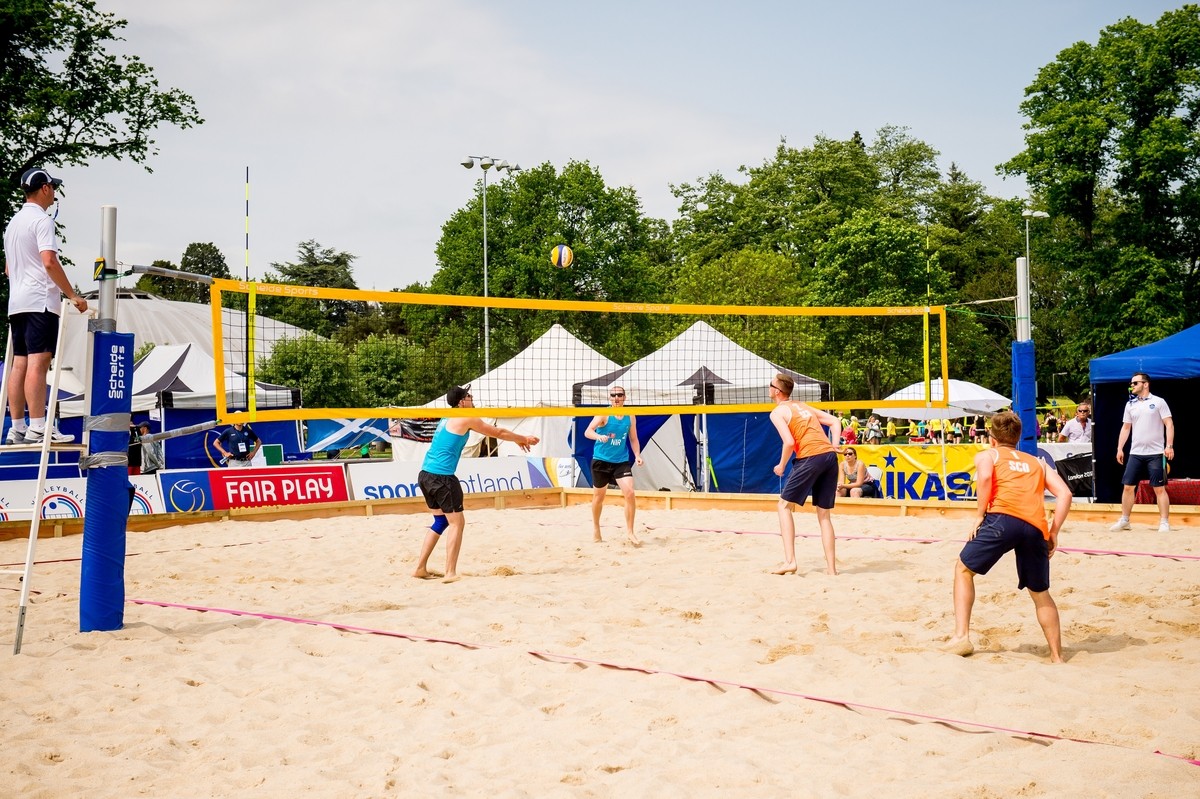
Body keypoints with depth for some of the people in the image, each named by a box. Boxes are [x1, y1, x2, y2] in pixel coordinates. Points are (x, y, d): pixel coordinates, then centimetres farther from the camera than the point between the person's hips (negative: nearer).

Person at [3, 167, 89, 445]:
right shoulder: (41, 220, -8)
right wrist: (72, 295, -16)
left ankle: (17, 427, 6)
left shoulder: (13, 222, 21)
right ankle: (38, 427, -19)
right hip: (40, 300, -9)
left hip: (16, 302, 9)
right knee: (38, 362, -14)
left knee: (19, 363, 7)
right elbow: (49, 262, -19)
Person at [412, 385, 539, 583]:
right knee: (457, 523, -2)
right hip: (441, 476, -9)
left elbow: (489, 431, 32)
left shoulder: (448, 419, 21)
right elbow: (498, 432, 5)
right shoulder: (466, 418, -5)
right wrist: (523, 439, 21)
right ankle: (450, 573, -6)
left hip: (425, 474, 9)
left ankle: (420, 568, 18)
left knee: (441, 521, 19)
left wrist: (517, 439, 38)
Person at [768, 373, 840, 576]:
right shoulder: (803, 406, 25)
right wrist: (834, 446, 15)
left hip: (810, 457, -7)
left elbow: (789, 442, -10)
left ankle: (789, 561, -5)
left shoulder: (777, 412, 3)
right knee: (824, 514, 13)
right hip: (830, 456, 7)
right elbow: (835, 421, 20)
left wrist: (781, 466, 3)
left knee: (784, 506, 6)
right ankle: (831, 566, 8)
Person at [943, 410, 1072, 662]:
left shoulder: (986, 455, 22)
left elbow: (985, 477, -3)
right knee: (1040, 593, 21)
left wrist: (979, 516, 2)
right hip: (1036, 527, 4)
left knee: (964, 568, 15)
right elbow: (1065, 494, 16)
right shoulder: (1037, 463, 32)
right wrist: (1054, 532, 17)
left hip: (1004, 517, -3)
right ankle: (1057, 656, 19)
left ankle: (962, 636, 2)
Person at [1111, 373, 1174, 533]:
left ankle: (1164, 522, 2)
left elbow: (1169, 424, -5)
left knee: (1159, 488, -3)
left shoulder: (1158, 402, -2)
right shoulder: (1130, 405, 12)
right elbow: (1126, 428, 16)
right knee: (1128, 487, 4)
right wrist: (1120, 448, 10)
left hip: (1155, 454, -4)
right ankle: (1124, 520, 14)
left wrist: (1169, 445, -15)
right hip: (1135, 454, 5)